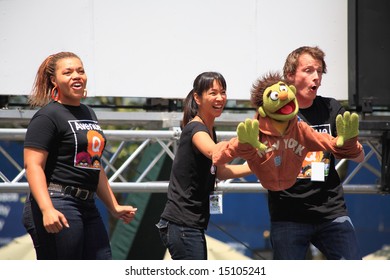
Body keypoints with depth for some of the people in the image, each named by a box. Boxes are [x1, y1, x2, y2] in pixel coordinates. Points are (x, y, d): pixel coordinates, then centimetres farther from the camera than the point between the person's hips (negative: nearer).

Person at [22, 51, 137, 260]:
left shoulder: (88, 114, 20)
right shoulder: (48, 116, -7)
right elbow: (33, 165, -17)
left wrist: (114, 207, 27)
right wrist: (47, 209, -29)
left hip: (87, 208, 9)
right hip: (57, 208, -9)